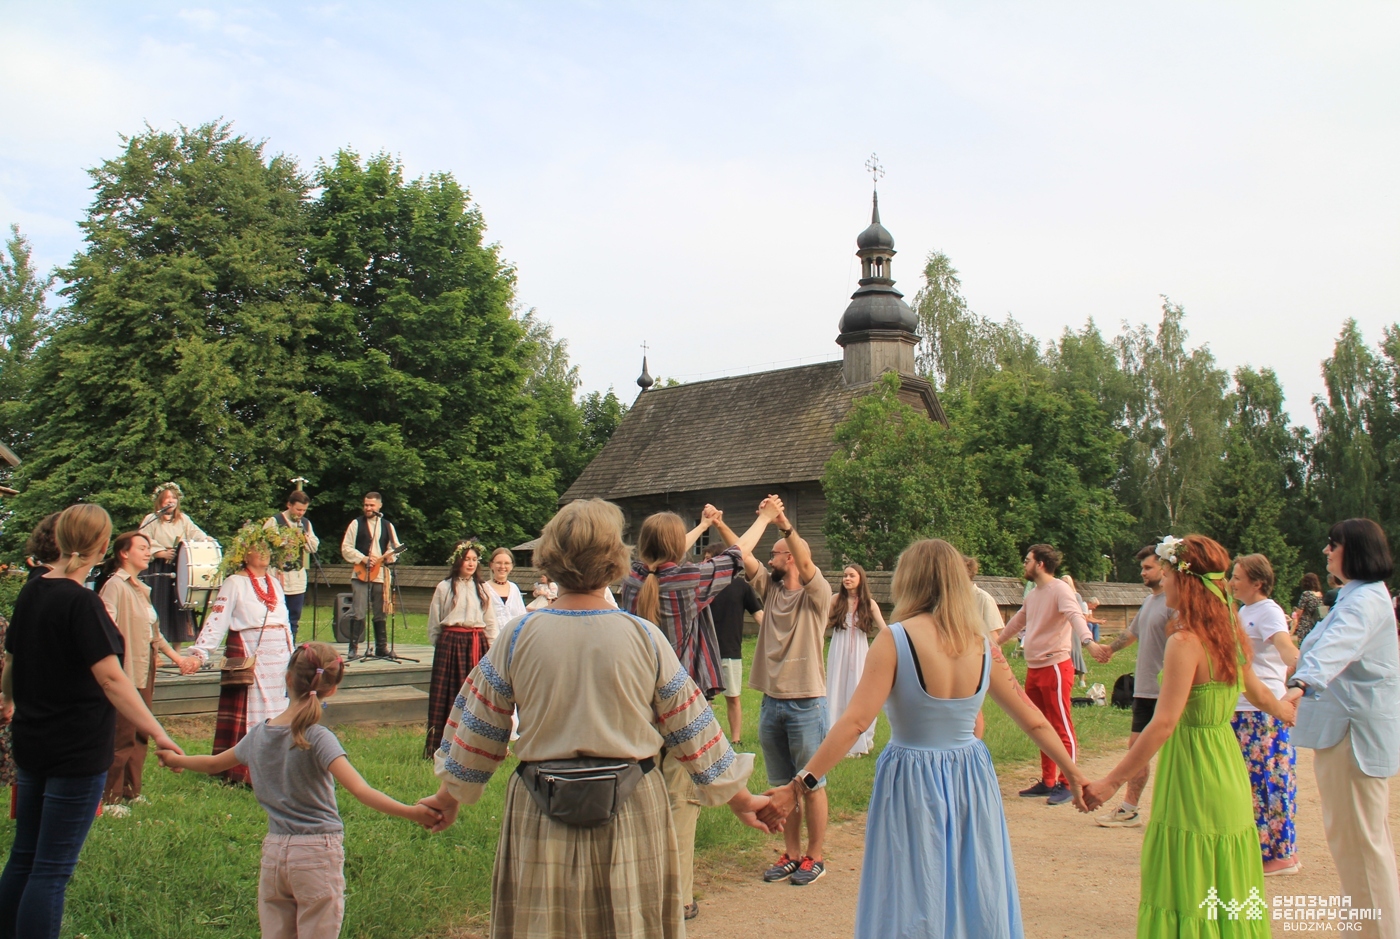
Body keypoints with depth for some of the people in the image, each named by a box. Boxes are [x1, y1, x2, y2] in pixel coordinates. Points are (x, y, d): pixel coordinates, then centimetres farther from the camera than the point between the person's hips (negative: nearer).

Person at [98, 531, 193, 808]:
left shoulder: (143, 589, 15)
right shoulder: (115, 585, -12)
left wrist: (174, 655, 21)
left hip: (145, 669, 9)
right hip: (125, 671, -9)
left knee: (140, 735, 13)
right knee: (122, 736, -4)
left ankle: (131, 790, 23)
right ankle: (108, 797, 5)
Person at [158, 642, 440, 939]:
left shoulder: (259, 734, 2)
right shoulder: (317, 738, -16)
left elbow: (213, 764, 21)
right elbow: (360, 790, -29)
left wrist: (176, 759, 41)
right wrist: (411, 812, -35)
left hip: (273, 852, 5)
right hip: (318, 853, -5)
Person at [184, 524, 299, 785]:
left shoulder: (274, 583, 15)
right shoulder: (235, 583, -3)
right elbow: (216, 621, -12)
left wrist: (292, 657, 17)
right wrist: (199, 654, -22)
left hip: (279, 658, 6)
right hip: (249, 658, -6)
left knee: (277, 713, 7)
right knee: (248, 714, -5)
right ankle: (241, 771, 2)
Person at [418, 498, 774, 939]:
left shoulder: (519, 636, -6)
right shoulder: (644, 637, -8)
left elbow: (477, 726, 3)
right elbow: (692, 726, 0)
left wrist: (450, 794, 19)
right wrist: (738, 797, 12)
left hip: (540, 817, 1)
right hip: (633, 812, 0)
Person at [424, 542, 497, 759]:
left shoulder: (482, 589, 9)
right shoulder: (444, 588, 1)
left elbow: (491, 623, 10)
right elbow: (433, 624, 6)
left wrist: (492, 650, 5)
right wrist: (440, 647, 5)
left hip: (477, 645, 3)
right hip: (451, 644, -2)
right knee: (448, 696, 1)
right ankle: (442, 747, 8)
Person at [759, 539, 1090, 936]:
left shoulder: (895, 639, -15)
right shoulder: (982, 645, -1)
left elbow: (854, 722, -21)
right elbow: (1034, 721, 7)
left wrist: (799, 784, -19)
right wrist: (1073, 773, 21)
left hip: (912, 783, -4)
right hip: (972, 780, 4)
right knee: (977, 900, 18)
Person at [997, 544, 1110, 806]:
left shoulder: (1060, 589, -12)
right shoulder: (1032, 595, 15)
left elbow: (1075, 616, -31)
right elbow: (1016, 623, 31)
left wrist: (1088, 641, -48)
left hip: (1055, 667, -9)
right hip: (1033, 669, 9)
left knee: (1062, 728, -2)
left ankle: (1066, 784, 4)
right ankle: (1047, 781, 22)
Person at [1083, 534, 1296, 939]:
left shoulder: (1186, 641, -19)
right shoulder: (1230, 635, 6)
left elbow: (1164, 724, -24)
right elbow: (1259, 695, 24)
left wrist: (1112, 781, -22)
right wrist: (1285, 711, 47)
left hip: (1192, 771, -8)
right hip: (1228, 767, 9)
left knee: (1187, 894, -1)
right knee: (1225, 892, 17)